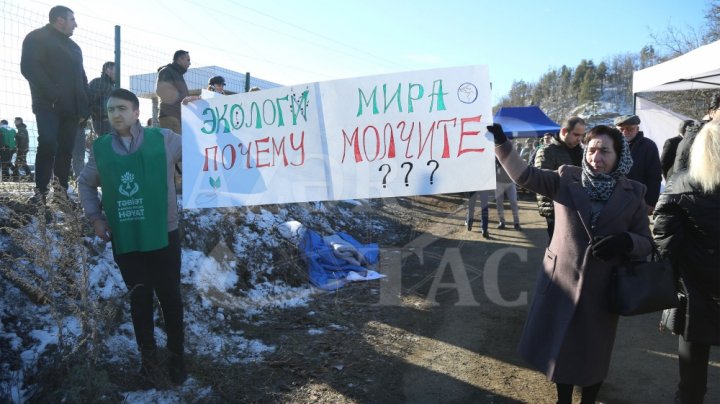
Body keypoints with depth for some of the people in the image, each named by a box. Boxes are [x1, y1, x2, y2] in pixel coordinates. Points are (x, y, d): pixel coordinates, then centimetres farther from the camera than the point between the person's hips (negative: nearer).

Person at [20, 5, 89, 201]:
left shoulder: (74, 47, 26)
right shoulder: (37, 38, 3)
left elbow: (82, 78, 24)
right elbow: (28, 67, -10)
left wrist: (84, 108, 11)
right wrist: (53, 94, -19)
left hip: (70, 108, 6)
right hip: (48, 105, -6)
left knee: (66, 149, 2)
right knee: (48, 145, -15)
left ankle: (62, 190, 6)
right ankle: (41, 191, -12)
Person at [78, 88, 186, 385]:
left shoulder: (164, 139, -7)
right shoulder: (101, 148, 2)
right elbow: (86, 183, 16)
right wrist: (95, 217, 7)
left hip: (163, 236, -2)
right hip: (124, 239, 2)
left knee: (169, 296, 9)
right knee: (139, 298, 12)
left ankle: (177, 355, 27)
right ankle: (147, 355, 30)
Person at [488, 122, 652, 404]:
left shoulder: (632, 194, -3)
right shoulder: (566, 179, -4)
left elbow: (646, 244, 0)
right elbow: (524, 175, -14)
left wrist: (625, 241, -22)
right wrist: (500, 142, -26)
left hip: (601, 288, 0)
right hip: (561, 281, 0)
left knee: (593, 354, 15)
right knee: (560, 347, 15)